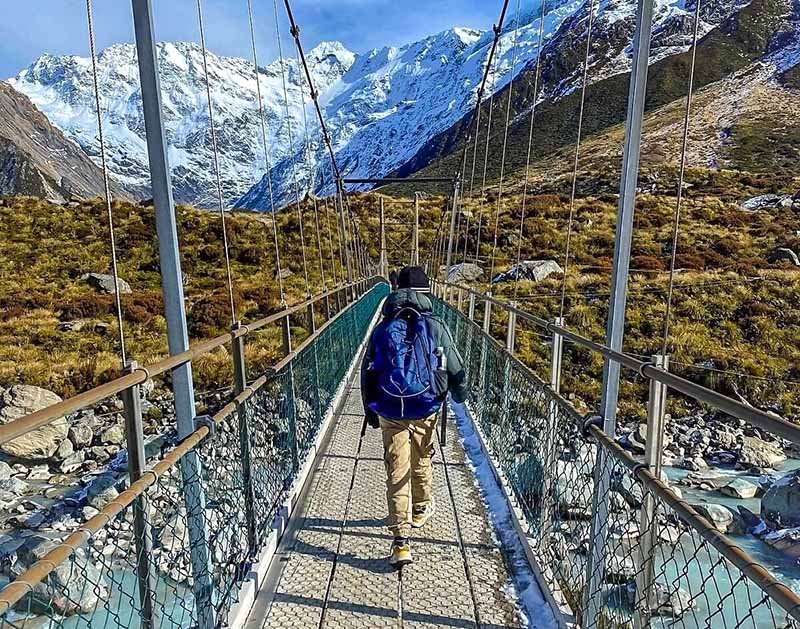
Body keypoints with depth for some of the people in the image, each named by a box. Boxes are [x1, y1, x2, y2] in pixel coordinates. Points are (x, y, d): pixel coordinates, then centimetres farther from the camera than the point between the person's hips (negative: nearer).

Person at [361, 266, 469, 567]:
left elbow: (367, 373, 5)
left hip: (390, 414, 0)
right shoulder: (436, 327, -6)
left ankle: (401, 542, 7)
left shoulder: (382, 329, -1)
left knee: (397, 473, 7)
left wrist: (370, 410, 18)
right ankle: (421, 509, 46)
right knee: (422, 462, 23)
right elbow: (456, 370, 1)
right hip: (425, 410, 0)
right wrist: (461, 394, 22)